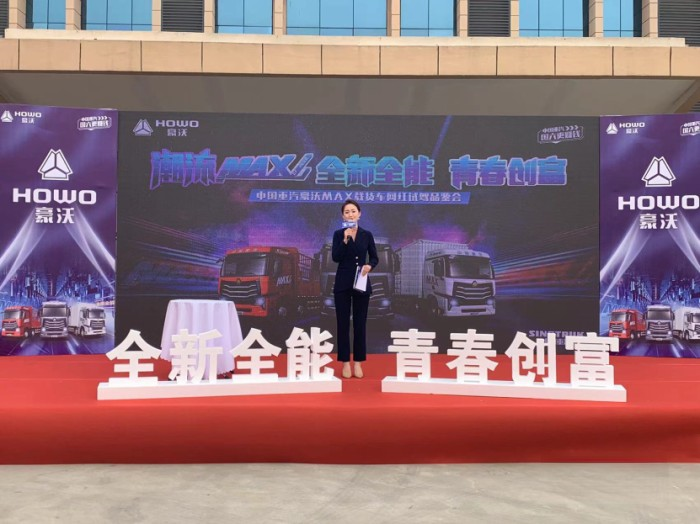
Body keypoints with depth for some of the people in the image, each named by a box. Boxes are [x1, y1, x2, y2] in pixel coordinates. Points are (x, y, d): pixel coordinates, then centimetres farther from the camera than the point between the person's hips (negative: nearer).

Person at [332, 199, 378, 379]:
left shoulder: (367, 235, 4)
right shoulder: (339, 234, 0)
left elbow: (375, 257, 7)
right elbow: (335, 258, -11)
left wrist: (369, 265, -13)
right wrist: (345, 239, -21)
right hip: (342, 283, -1)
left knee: (360, 323, 5)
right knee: (343, 323, 2)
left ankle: (358, 362, 14)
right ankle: (345, 362, 12)